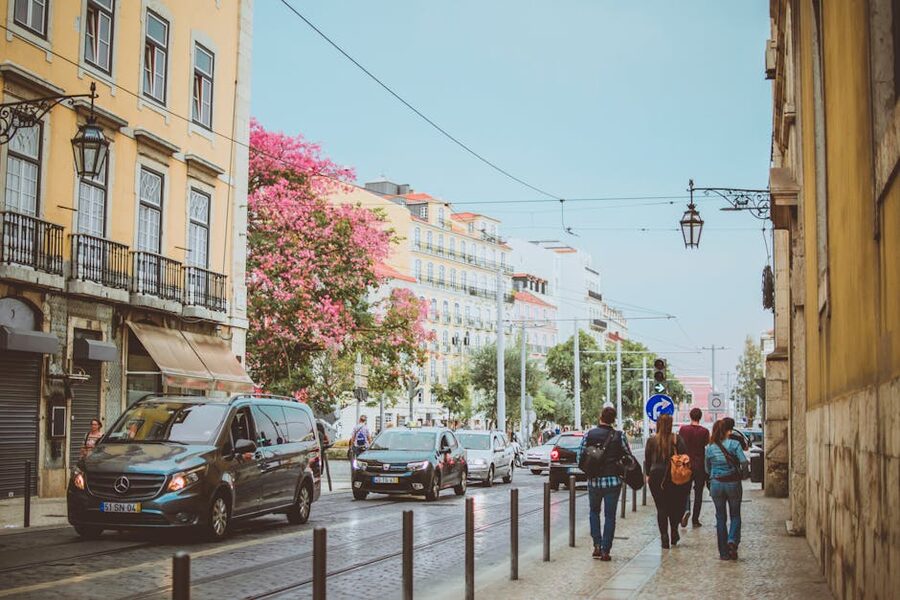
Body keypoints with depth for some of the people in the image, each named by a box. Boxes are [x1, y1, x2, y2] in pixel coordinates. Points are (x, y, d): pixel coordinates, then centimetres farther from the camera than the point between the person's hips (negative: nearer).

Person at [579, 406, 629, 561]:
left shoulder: (589, 435, -4)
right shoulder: (619, 436, -7)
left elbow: (580, 457, -1)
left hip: (594, 480, 1)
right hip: (613, 480, -1)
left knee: (594, 512, 21)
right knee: (610, 515, 7)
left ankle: (597, 545, 10)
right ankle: (605, 551, 5)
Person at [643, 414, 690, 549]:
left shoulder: (652, 440, -3)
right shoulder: (677, 439, -5)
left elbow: (647, 459, 4)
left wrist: (648, 474, 14)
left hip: (656, 477, 0)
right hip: (674, 476, 0)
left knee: (661, 508, 4)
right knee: (675, 505, 16)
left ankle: (664, 537, 2)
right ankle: (674, 531, 13)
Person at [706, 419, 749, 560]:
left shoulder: (710, 448, 1)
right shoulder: (734, 444, -8)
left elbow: (707, 469, 8)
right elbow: (744, 461, -16)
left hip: (716, 484, 2)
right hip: (733, 483, -2)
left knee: (720, 518, 10)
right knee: (735, 515, 14)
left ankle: (724, 553, 10)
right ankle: (732, 540, -11)